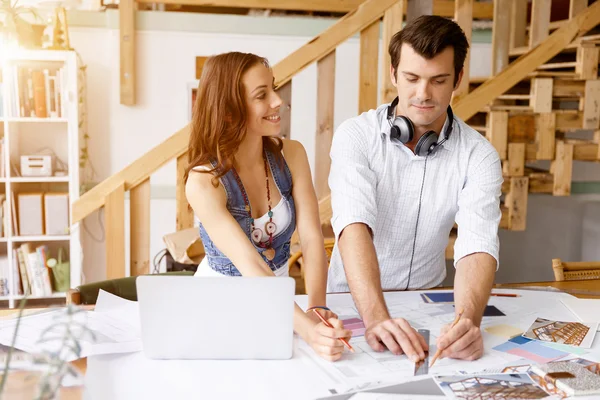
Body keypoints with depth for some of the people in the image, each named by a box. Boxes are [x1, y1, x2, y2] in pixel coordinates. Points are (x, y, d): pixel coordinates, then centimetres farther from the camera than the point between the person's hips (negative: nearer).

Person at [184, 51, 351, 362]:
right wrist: (308, 328, -43)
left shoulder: (291, 155, -8)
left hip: (277, 299, 2)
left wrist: (318, 309, -33)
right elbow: (250, 266, -30)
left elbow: (312, 239, -15)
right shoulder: (203, 181, -21)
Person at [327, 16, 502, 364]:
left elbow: (478, 246, -22)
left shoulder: (479, 156, -9)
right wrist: (377, 318, -42)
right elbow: (354, 226, -27)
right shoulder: (356, 136, -13)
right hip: (354, 301, -1)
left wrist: (468, 319, -42)